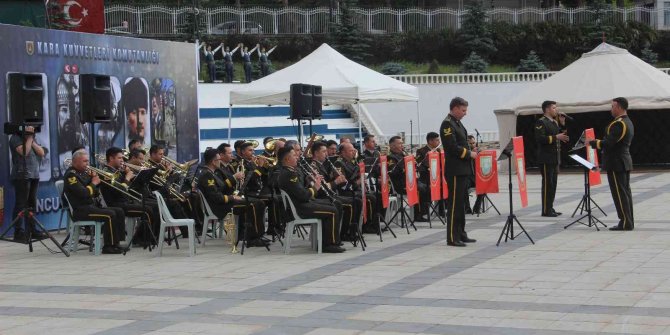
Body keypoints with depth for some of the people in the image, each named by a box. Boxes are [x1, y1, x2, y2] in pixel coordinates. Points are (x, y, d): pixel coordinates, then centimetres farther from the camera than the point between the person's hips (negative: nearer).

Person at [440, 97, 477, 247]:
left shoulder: (457, 123, 17)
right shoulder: (447, 124, -14)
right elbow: (452, 147, -21)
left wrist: (470, 152, 9)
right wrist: (469, 154, -12)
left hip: (463, 170, 10)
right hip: (455, 171, -10)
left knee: (460, 203, 14)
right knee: (454, 204, -8)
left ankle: (461, 234, 21)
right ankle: (452, 238, -6)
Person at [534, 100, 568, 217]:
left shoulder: (555, 122, 17)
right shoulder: (541, 122, -10)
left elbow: (561, 135, 19)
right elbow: (539, 138, -20)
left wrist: (562, 125, 6)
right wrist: (555, 137, -23)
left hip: (555, 158, 9)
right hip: (546, 158, -9)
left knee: (553, 184, 10)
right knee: (547, 184, -7)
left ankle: (550, 208, 16)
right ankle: (546, 210, -4)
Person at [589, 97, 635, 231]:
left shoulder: (618, 124, -19)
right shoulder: (628, 122, 15)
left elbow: (608, 143, -24)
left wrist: (592, 143, -11)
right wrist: (598, 142, 12)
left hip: (616, 164, -10)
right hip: (625, 161, 10)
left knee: (620, 194, -6)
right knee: (625, 192, 12)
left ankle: (625, 223, -5)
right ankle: (629, 221, 17)